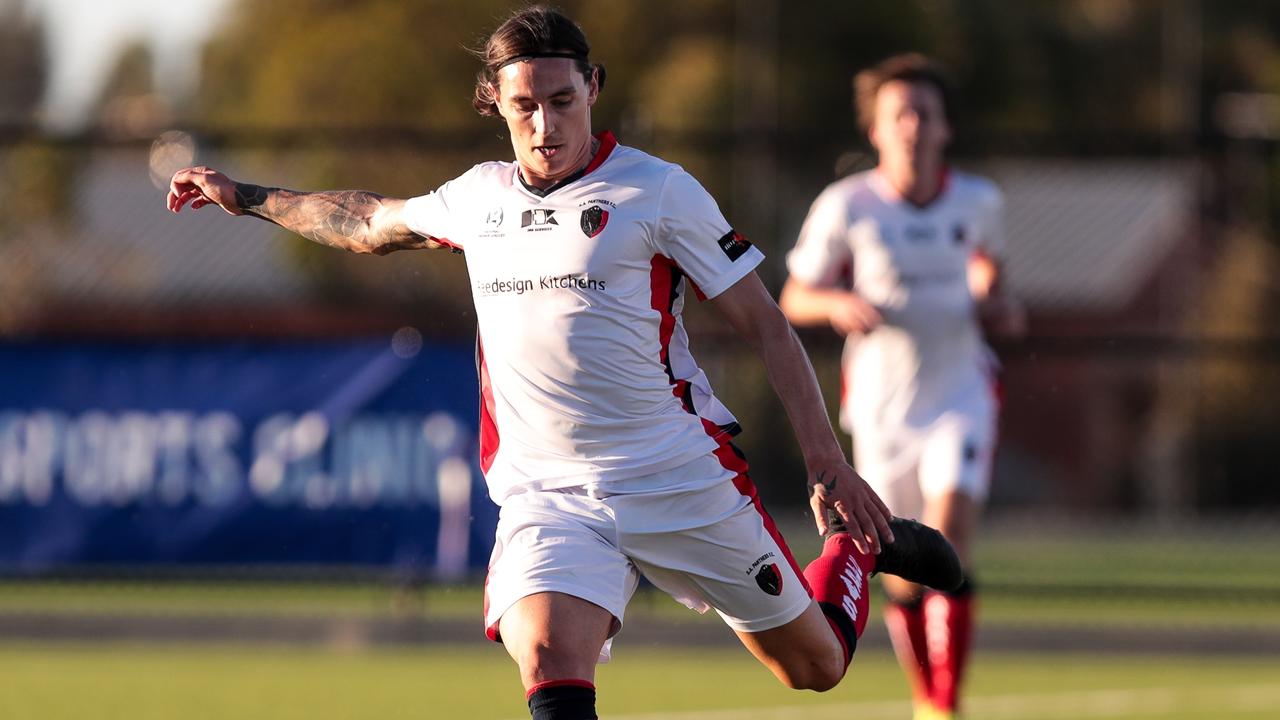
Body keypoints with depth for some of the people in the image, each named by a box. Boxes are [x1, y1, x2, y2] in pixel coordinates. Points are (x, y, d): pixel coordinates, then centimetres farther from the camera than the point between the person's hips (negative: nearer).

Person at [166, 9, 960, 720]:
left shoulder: (657, 191, -6)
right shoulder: (478, 197, 8)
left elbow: (766, 324, -3)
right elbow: (370, 223, 30)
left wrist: (829, 466, -8)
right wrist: (243, 196, 34)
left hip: (683, 480, -2)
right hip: (546, 491, 2)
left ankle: (859, 550, 43)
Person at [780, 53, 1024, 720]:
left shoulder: (978, 201, -1)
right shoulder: (844, 206, -8)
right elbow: (793, 300, 0)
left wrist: (996, 306, 1)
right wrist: (839, 304, -21)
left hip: (961, 396, 0)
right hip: (881, 408, 0)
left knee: (950, 537, -20)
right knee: (904, 573, 8)